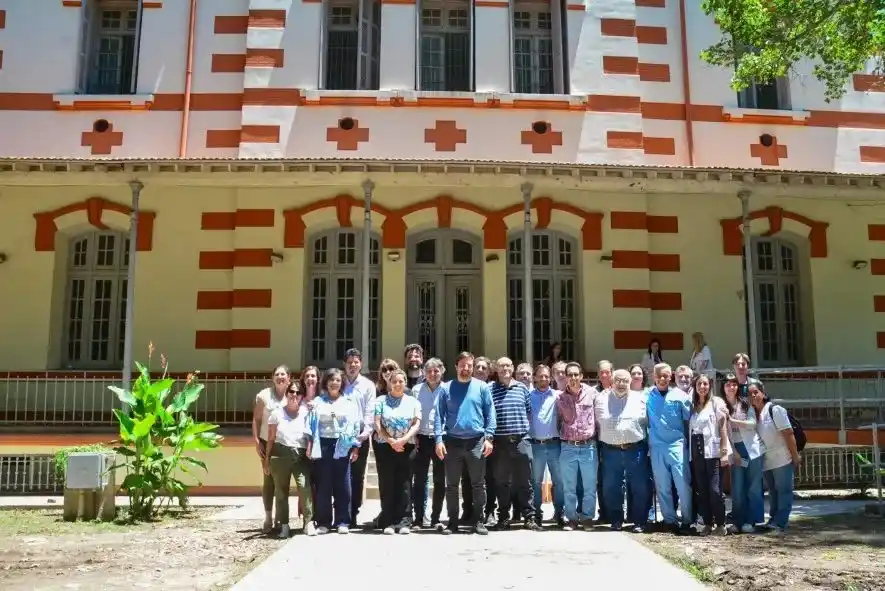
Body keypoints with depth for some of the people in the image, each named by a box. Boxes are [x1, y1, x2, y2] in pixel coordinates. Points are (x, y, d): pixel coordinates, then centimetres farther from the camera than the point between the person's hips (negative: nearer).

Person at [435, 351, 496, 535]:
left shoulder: (482, 387, 4)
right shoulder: (447, 388, 6)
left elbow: (490, 414, 2)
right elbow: (440, 415, 3)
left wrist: (489, 437, -7)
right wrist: (439, 439, -7)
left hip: (476, 442, -1)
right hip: (452, 442, 1)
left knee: (478, 484, 5)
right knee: (451, 485, 7)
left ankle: (478, 521, 14)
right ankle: (453, 521, 16)